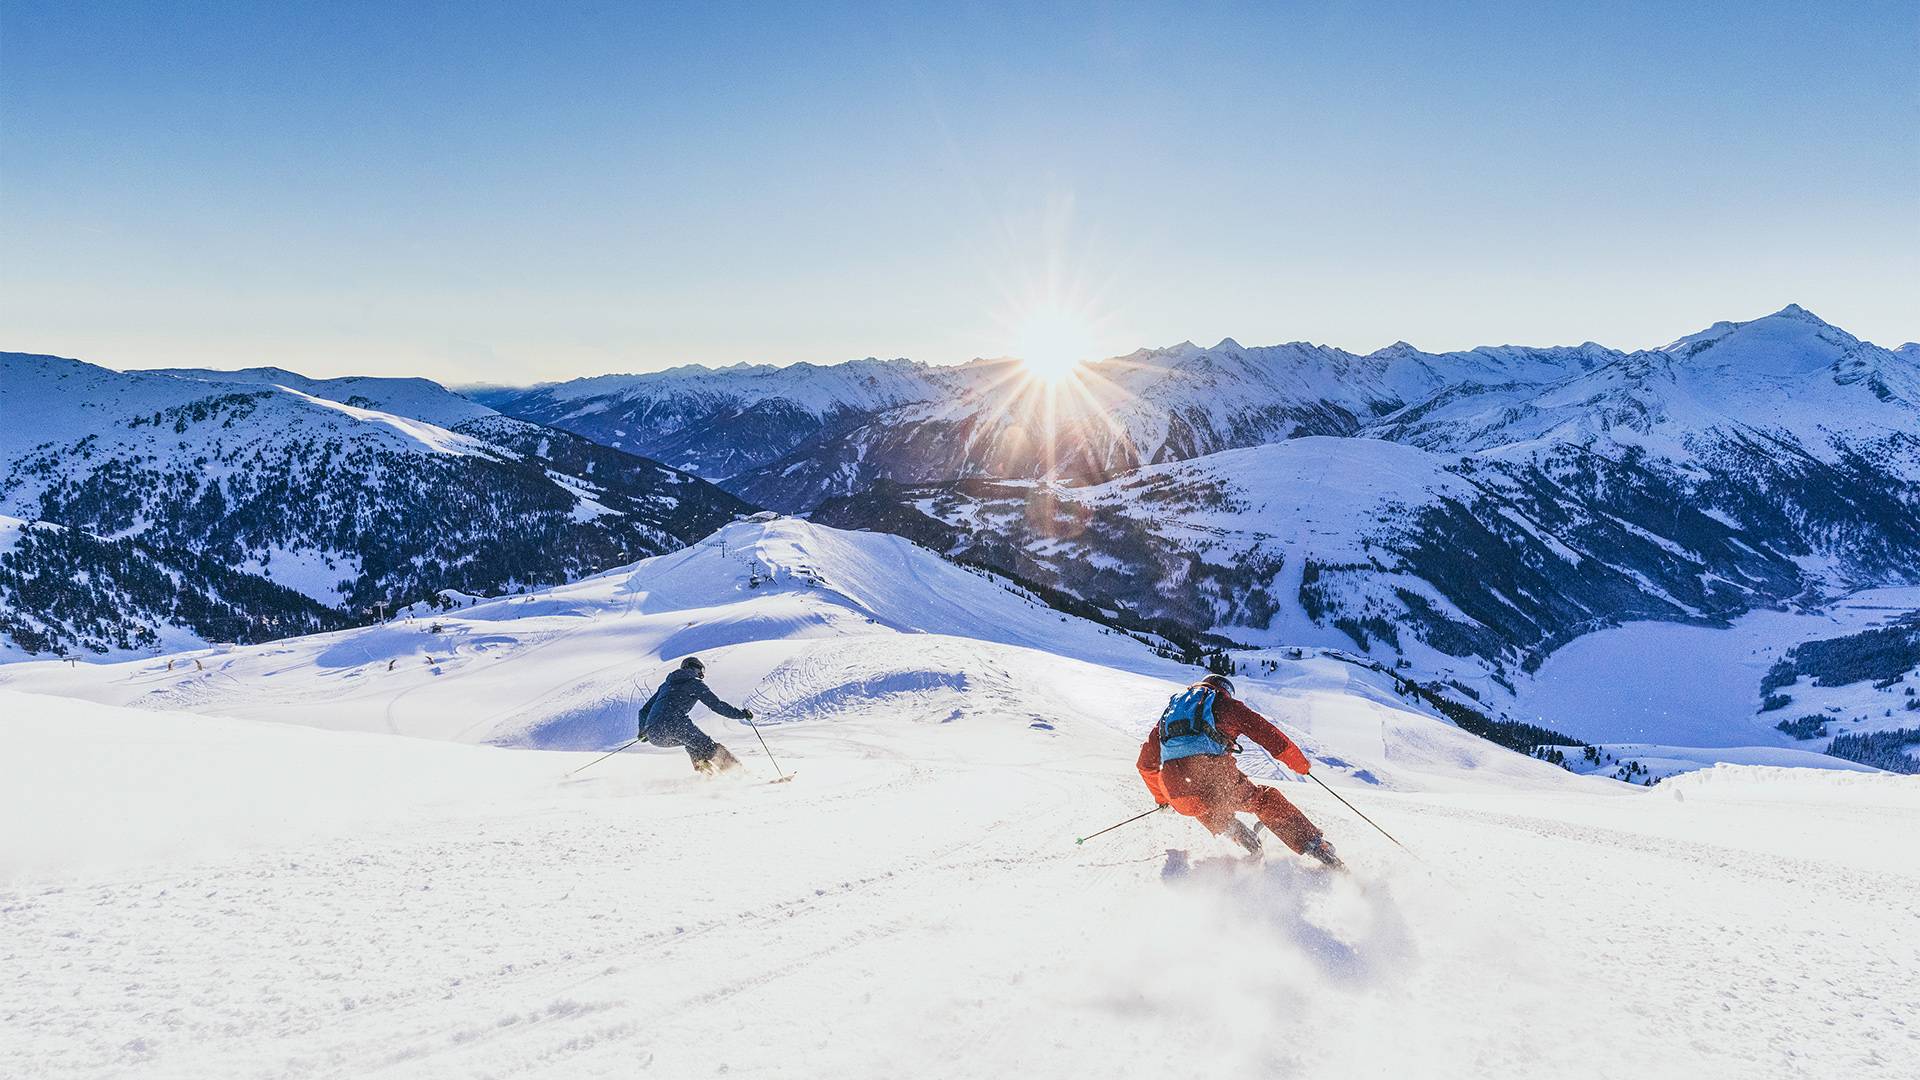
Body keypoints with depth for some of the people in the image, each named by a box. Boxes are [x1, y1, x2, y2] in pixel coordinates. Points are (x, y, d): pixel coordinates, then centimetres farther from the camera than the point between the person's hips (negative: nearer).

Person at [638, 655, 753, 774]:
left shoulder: (666, 684, 33)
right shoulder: (695, 683, 15)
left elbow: (644, 710, 35)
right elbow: (717, 704, 7)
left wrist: (642, 732, 48)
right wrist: (741, 714, 15)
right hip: (675, 724, -6)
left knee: (691, 740, 28)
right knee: (708, 747, 0)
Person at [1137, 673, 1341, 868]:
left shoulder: (1170, 710, 32)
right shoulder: (1225, 704, 20)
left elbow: (1146, 763, 36)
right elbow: (1266, 732, 14)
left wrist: (1162, 798, 49)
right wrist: (1300, 762, 27)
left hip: (1176, 793, 3)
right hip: (1215, 774, -3)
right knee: (1265, 801, 20)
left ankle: (1230, 829, 12)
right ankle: (1315, 845, 12)